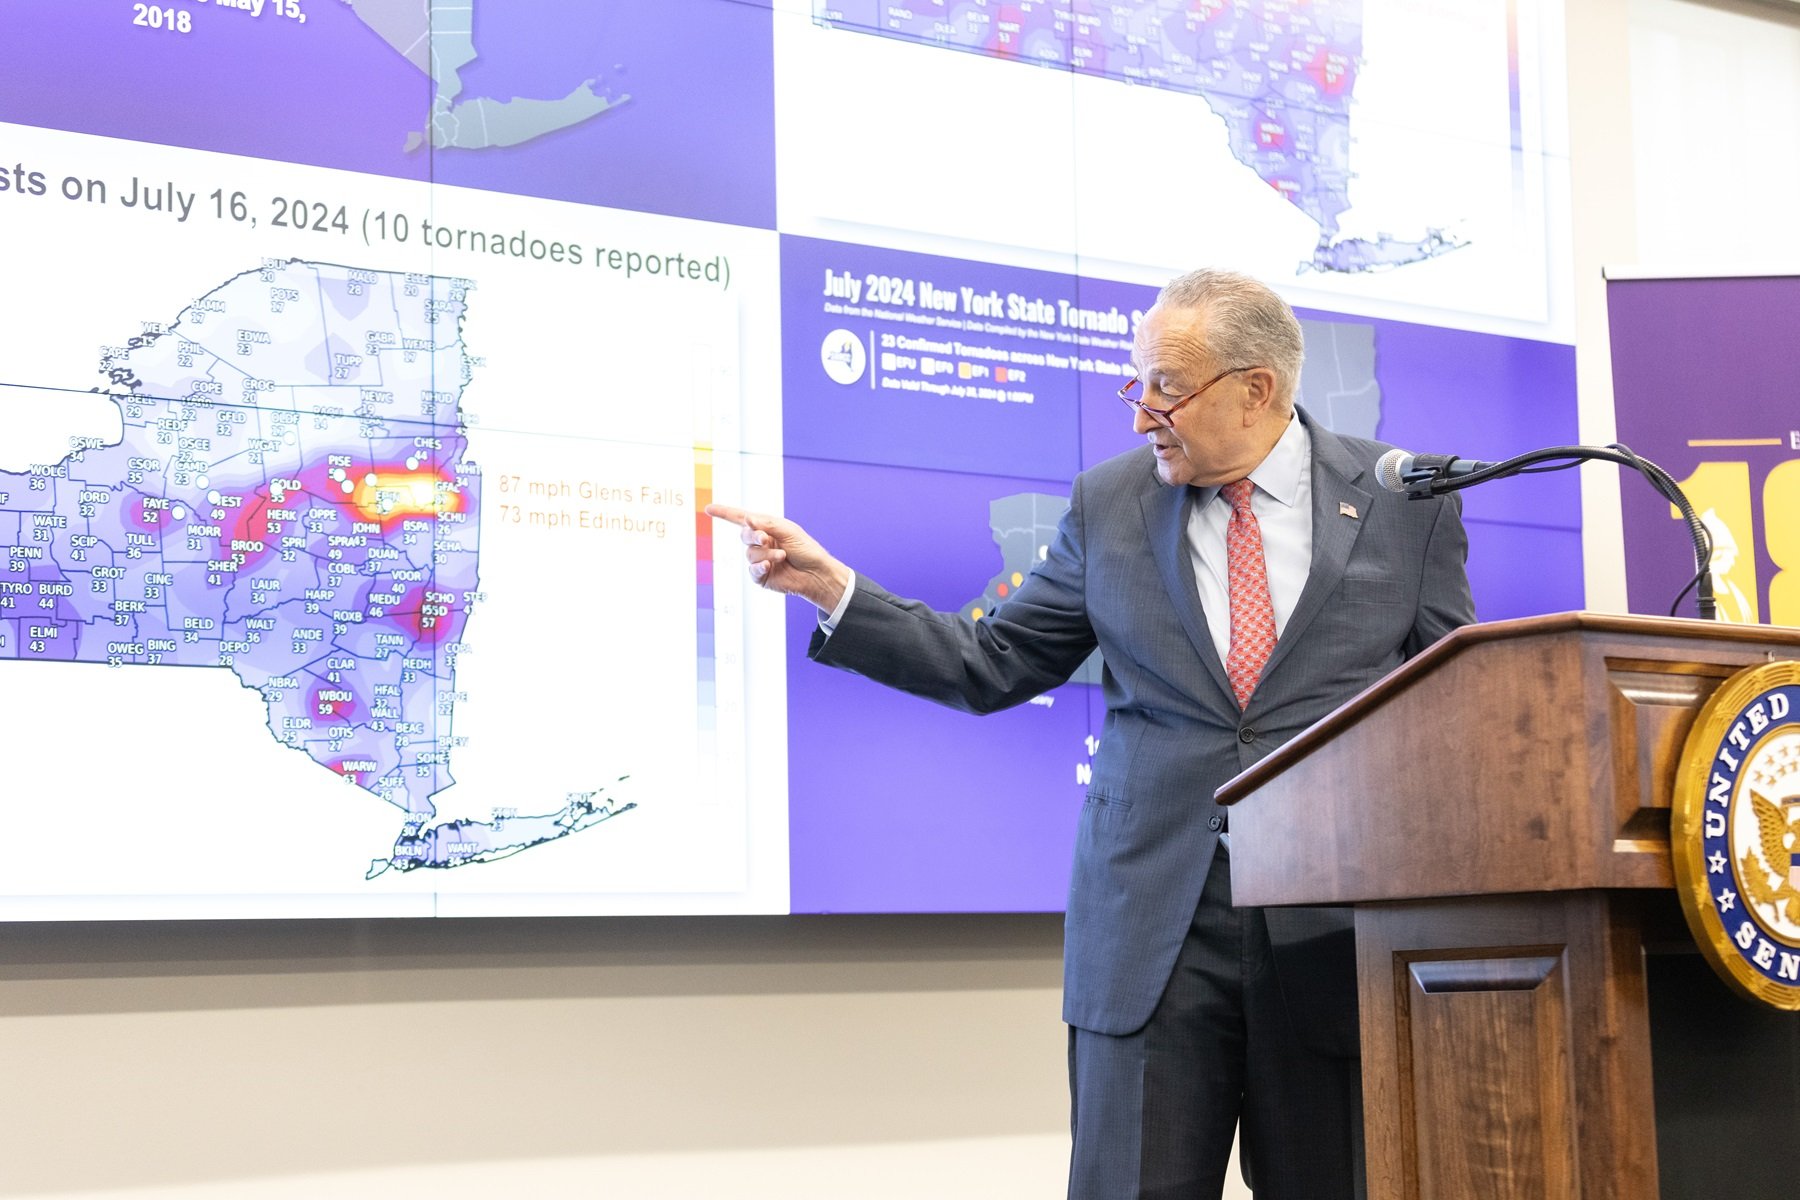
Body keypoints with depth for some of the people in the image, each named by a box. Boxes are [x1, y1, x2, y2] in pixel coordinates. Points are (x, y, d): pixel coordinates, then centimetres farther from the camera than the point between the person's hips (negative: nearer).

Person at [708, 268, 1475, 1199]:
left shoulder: (1405, 500, 4)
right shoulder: (1108, 504, 8)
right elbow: (992, 667, 12)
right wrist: (833, 590, 2)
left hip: (1335, 925, -1)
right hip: (1149, 930, 1)